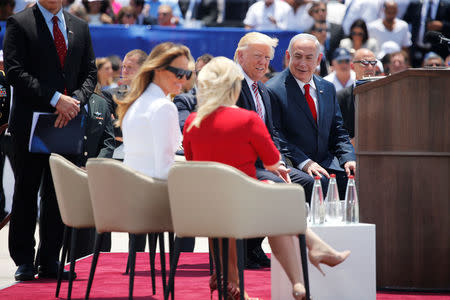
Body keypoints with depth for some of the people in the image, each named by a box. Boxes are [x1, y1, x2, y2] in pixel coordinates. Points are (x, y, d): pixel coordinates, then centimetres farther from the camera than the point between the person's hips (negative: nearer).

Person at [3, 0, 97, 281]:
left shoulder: (80, 27, 13)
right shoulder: (19, 23, -2)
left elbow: (90, 73, 12)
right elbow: (15, 71, -11)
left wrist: (75, 101, -8)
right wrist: (54, 99, -18)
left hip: (67, 122, 4)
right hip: (30, 123, -4)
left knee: (57, 194, 5)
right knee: (26, 192, 2)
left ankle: (49, 261, 11)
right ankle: (24, 261, 9)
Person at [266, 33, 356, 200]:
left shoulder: (328, 89, 17)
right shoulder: (273, 90, -4)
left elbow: (338, 132, 19)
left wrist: (348, 159, 0)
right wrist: (304, 163, -19)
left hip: (327, 163, 6)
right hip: (294, 166, -6)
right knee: (321, 183, -34)